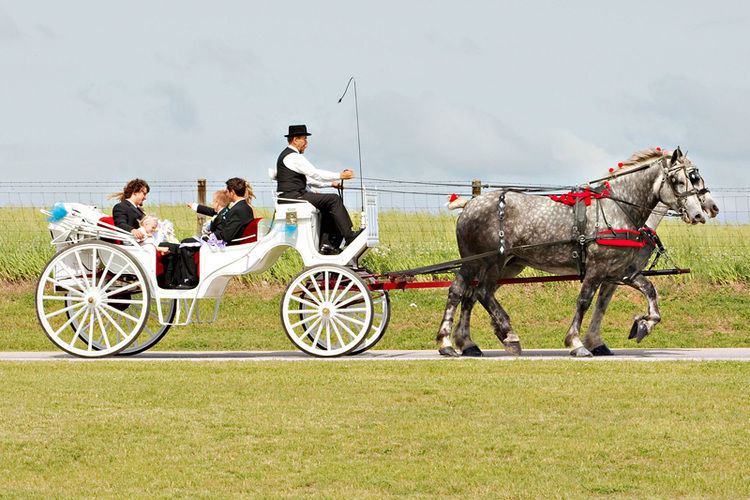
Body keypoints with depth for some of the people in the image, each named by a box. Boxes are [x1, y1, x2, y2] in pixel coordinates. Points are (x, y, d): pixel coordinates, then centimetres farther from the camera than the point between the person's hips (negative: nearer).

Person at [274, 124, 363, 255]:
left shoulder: (287, 155, 24)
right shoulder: (293, 157, -11)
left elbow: (308, 179, 25)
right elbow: (315, 174, -16)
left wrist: (331, 183, 16)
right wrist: (340, 176, -11)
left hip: (295, 196, 11)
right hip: (293, 196, -11)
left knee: (329, 206, 11)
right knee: (334, 199, -14)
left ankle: (326, 244, 0)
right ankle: (349, 236, -15)